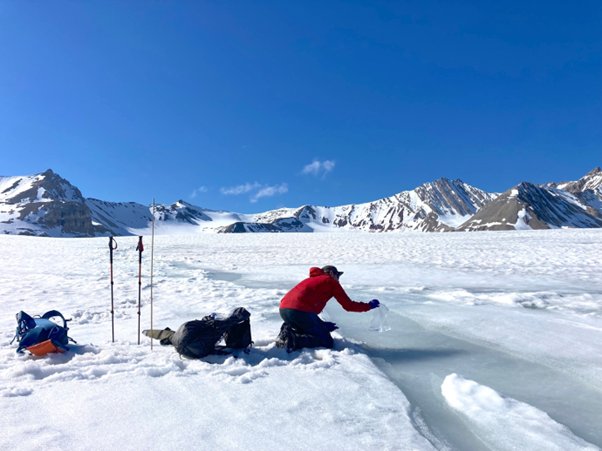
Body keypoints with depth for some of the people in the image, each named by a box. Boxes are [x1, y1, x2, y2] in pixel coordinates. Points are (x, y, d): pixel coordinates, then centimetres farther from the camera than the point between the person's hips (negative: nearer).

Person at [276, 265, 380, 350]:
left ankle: (288, 332, 4)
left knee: (310, 332, 30)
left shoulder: (312, 279, 32)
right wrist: (368, 306, 25)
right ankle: (293, 341, -16)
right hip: (300, 311, -8)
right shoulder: (330, 281, 12)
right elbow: (348, 305, 11)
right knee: (327, 343, 2)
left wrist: (322, 325, 28)